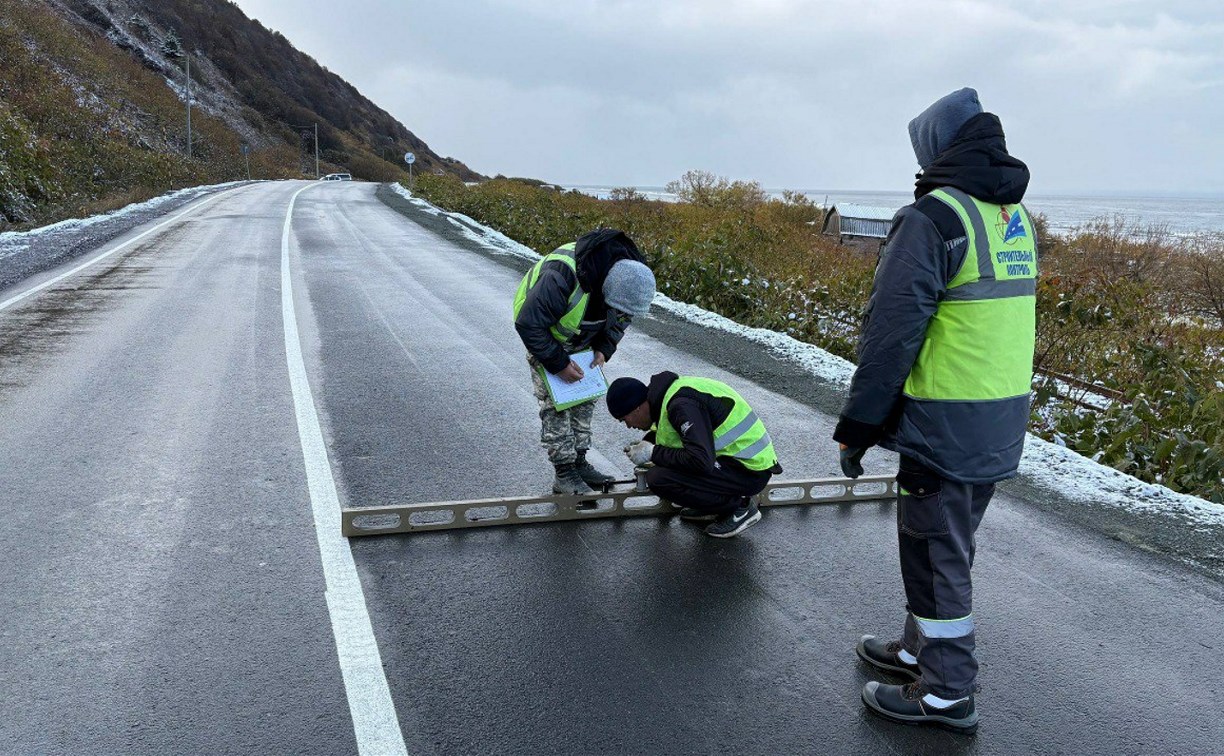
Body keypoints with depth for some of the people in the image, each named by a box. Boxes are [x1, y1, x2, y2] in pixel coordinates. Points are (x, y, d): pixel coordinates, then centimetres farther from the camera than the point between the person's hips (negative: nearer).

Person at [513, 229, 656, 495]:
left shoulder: (628, 275, -21)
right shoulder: (561, 276, -44)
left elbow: (620, 319, 1)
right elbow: (529, 324, -34)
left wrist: (604, 349, -13)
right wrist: (558, 363, -29)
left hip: (581, 341, 6)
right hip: (545, 337, -6)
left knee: (585, 398, 7)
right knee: (555, 402, -10)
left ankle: (579, 462, 18)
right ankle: (564, 474, -4)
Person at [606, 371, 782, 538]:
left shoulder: (682, 405, -22)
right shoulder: (671, 391, 7)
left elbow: (701, 461, -29)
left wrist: (653, 453, -17)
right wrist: (646, 443, 12)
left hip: (751, 470, -10)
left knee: (659, 480, -19)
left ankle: (739, 507, -5)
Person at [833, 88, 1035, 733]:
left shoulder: (933, 216, -16)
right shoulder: (1016, 218, 11)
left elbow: (892, 331, -19)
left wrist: (857, 426, -13)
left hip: (945, 425, -8)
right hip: (1002, 423, 9)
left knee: (934, 553, 5)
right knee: (948, 545, 22)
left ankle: (946, 693, 17)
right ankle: (922, 648, 38)